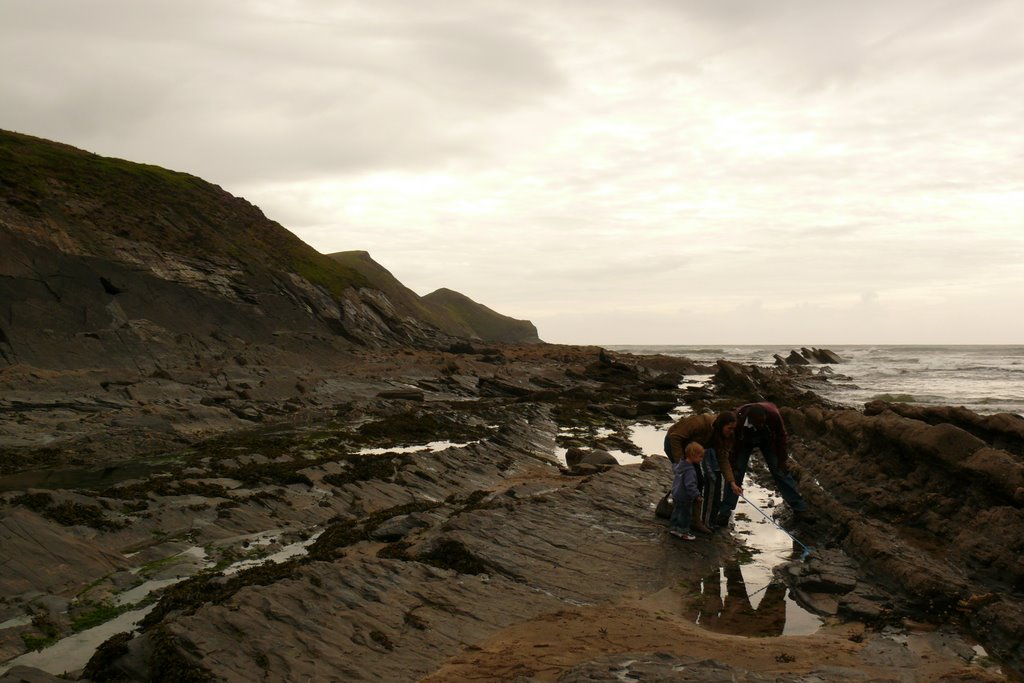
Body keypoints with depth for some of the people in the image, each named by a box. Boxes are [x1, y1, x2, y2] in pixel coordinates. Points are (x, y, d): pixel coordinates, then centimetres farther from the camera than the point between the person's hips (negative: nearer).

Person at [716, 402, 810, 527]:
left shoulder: (772, 414, -37)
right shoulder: (738, 419, -41)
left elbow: (780, 436, -17)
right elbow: (733, 446, -24)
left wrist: (783, 459, -8)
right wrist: (733, 468, -17)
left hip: (766, 440, 1)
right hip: (744, 441, -1)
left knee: (781, 471, -2)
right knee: (735, 473, -9)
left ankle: (799, 507, 10)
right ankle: (724, 512, 0)